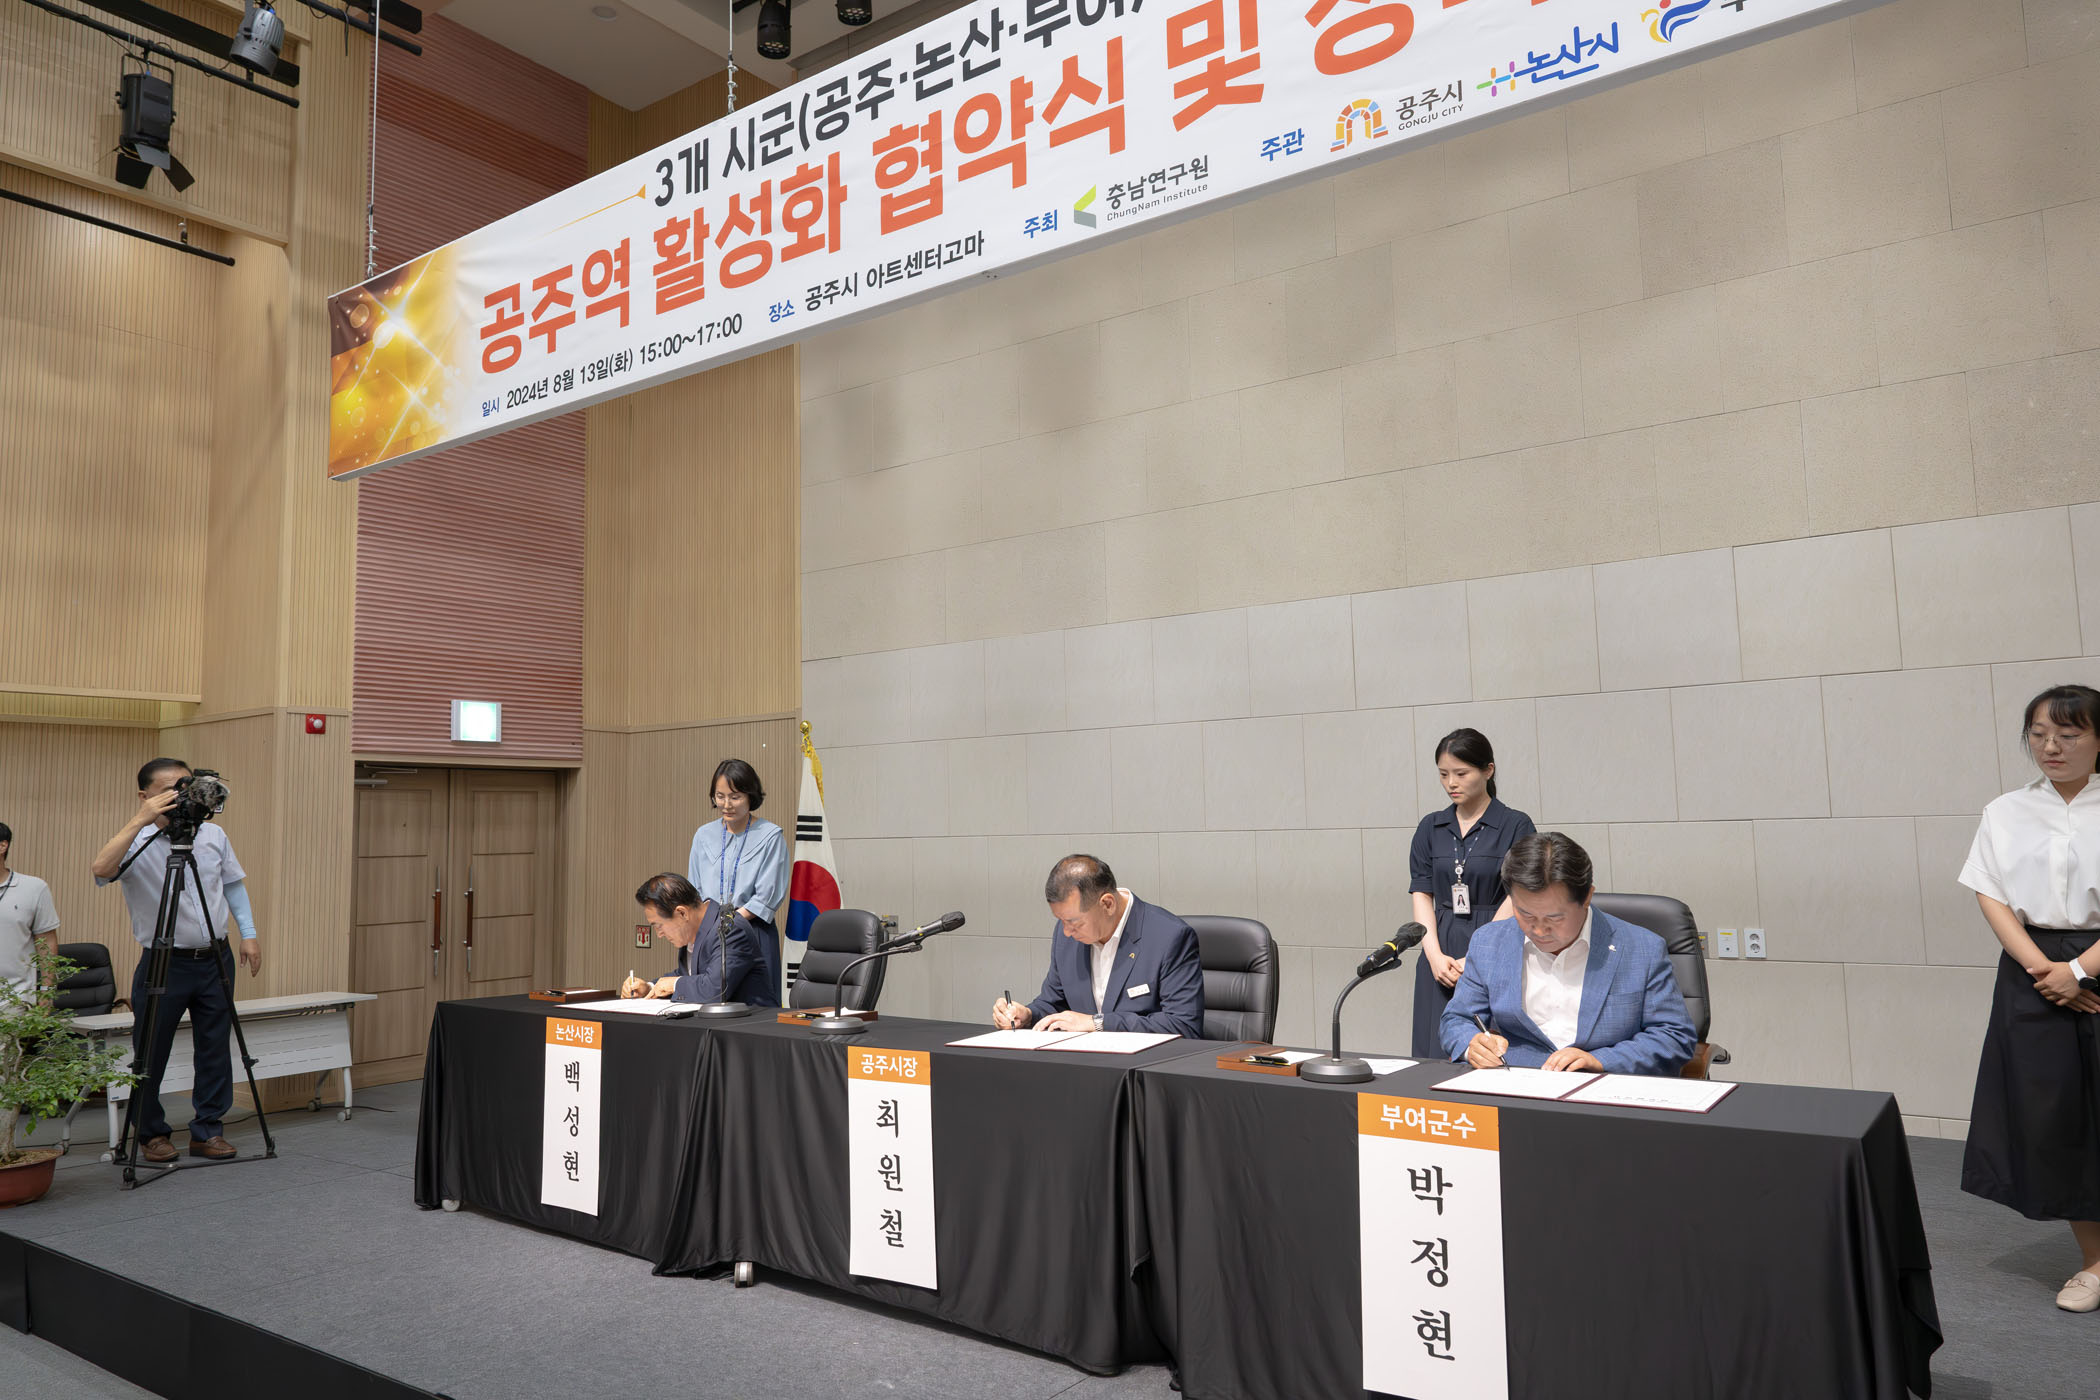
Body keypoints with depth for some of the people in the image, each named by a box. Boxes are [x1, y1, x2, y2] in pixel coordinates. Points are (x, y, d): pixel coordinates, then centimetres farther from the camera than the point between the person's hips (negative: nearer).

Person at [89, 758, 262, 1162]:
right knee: (151, 1056, 5)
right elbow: (101, 869, -32)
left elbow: (234, 883, 15)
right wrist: (140, 820, -33)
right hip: (164, 965, -4)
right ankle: (152, 1134, 23)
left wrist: (248, 933, 7)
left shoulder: (213, 834, 4)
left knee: (215, 1051, 9)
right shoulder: (137, 843, -10)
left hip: (214, 961, 4)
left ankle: (207, 1131, 20)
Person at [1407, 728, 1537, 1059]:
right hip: (1440, 956, 4)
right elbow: (1421, 893, 8)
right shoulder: (1431, 828, 11)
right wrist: (1435, 955, -6)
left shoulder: (1516, 825, -2)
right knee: (1436, 1055, 2)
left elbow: (1516, 899, -7)